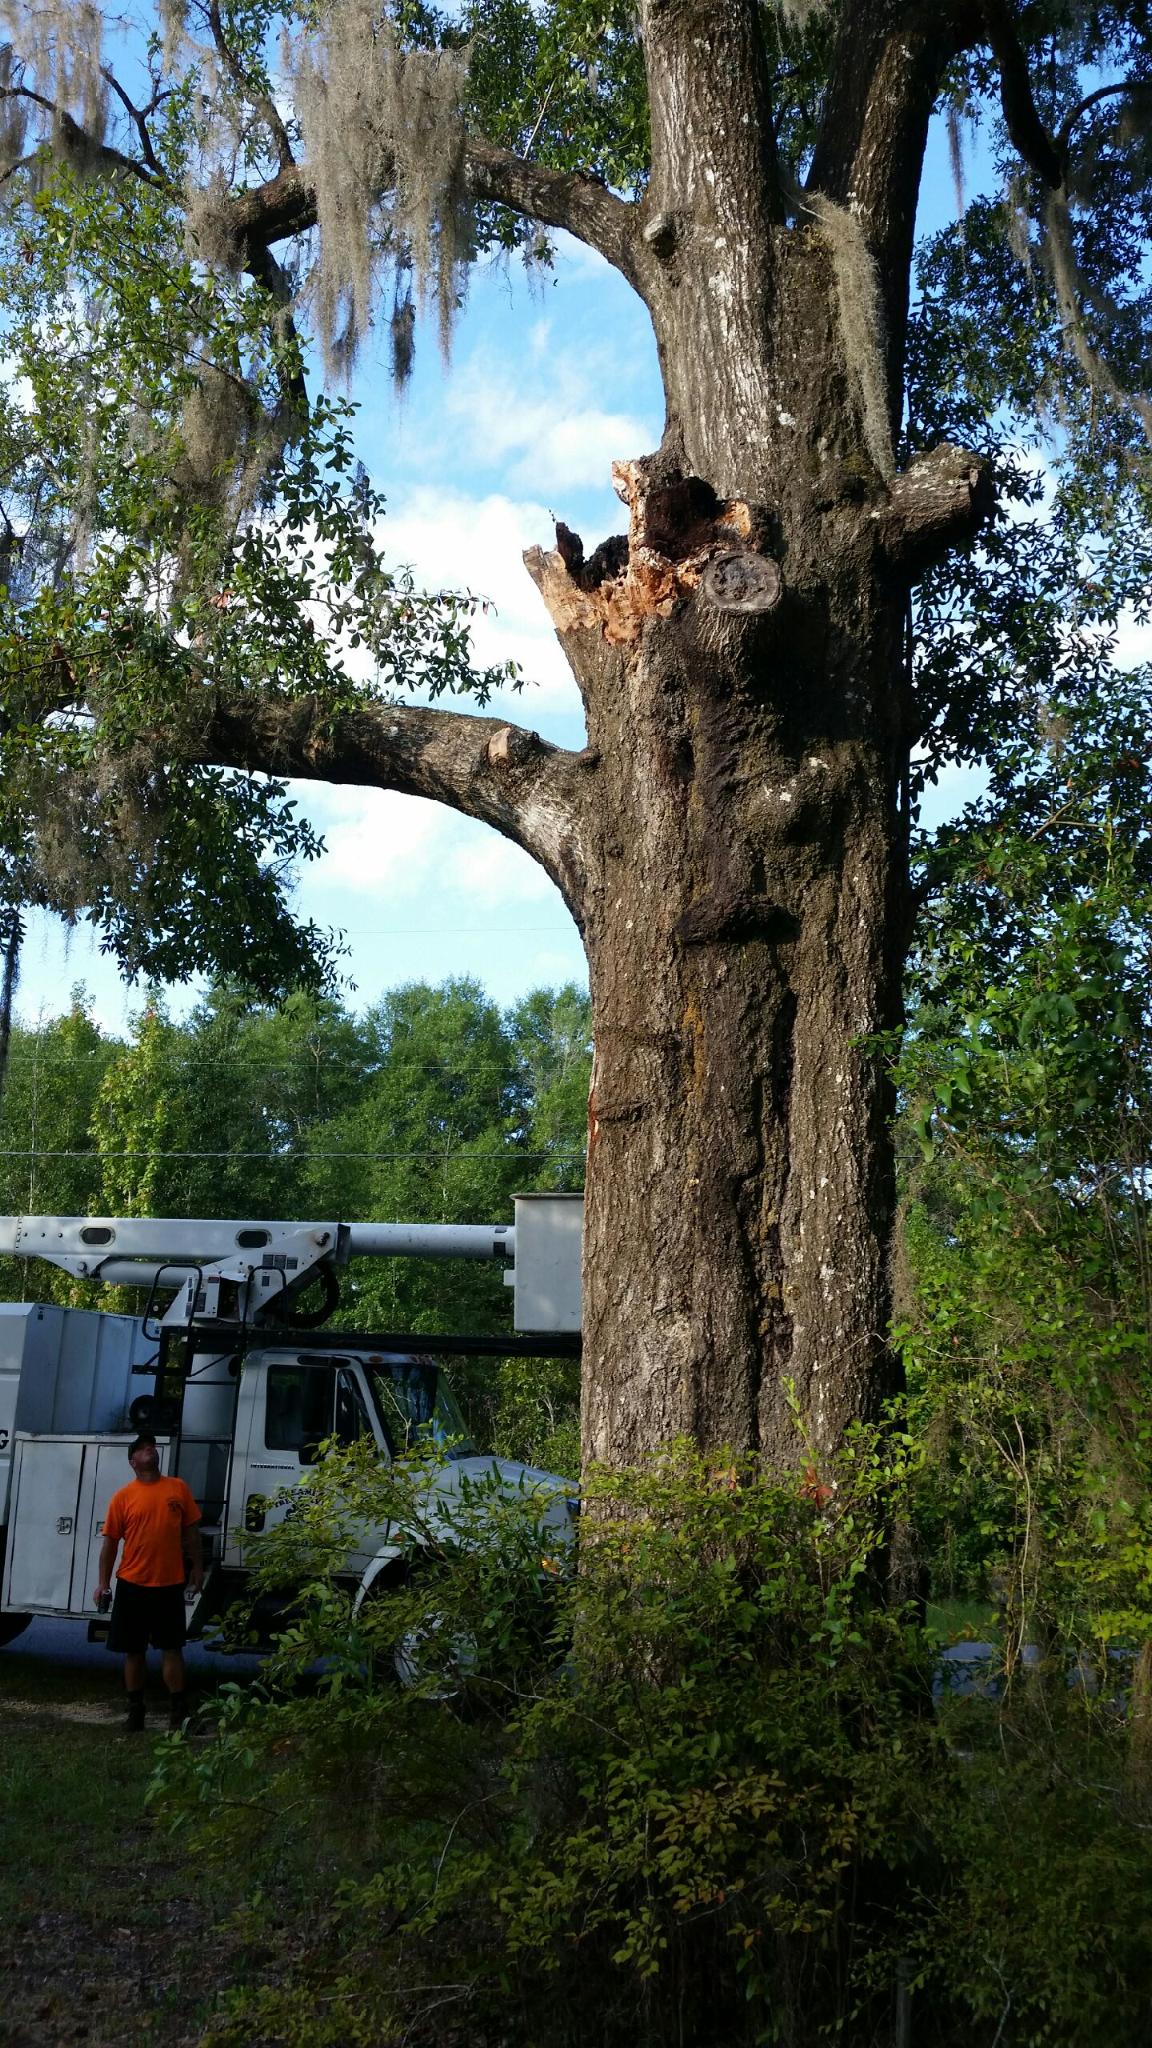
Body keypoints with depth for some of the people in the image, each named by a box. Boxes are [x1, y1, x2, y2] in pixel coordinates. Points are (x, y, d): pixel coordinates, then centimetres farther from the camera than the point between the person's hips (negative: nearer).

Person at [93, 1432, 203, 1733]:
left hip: (170, 1584, 0)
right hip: (132, 1584, 0)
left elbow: (191, 1531, 10)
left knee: (172, 1649, 4)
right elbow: (110, 1542, 1)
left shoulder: (178, 1488, 4)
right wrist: (103, 1583, -3)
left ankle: (177, 1709, 10)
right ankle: (135, 1709, 21)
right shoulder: (123, 1497, -1)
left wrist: (197, 1566, 6)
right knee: (134, 1651, 9)